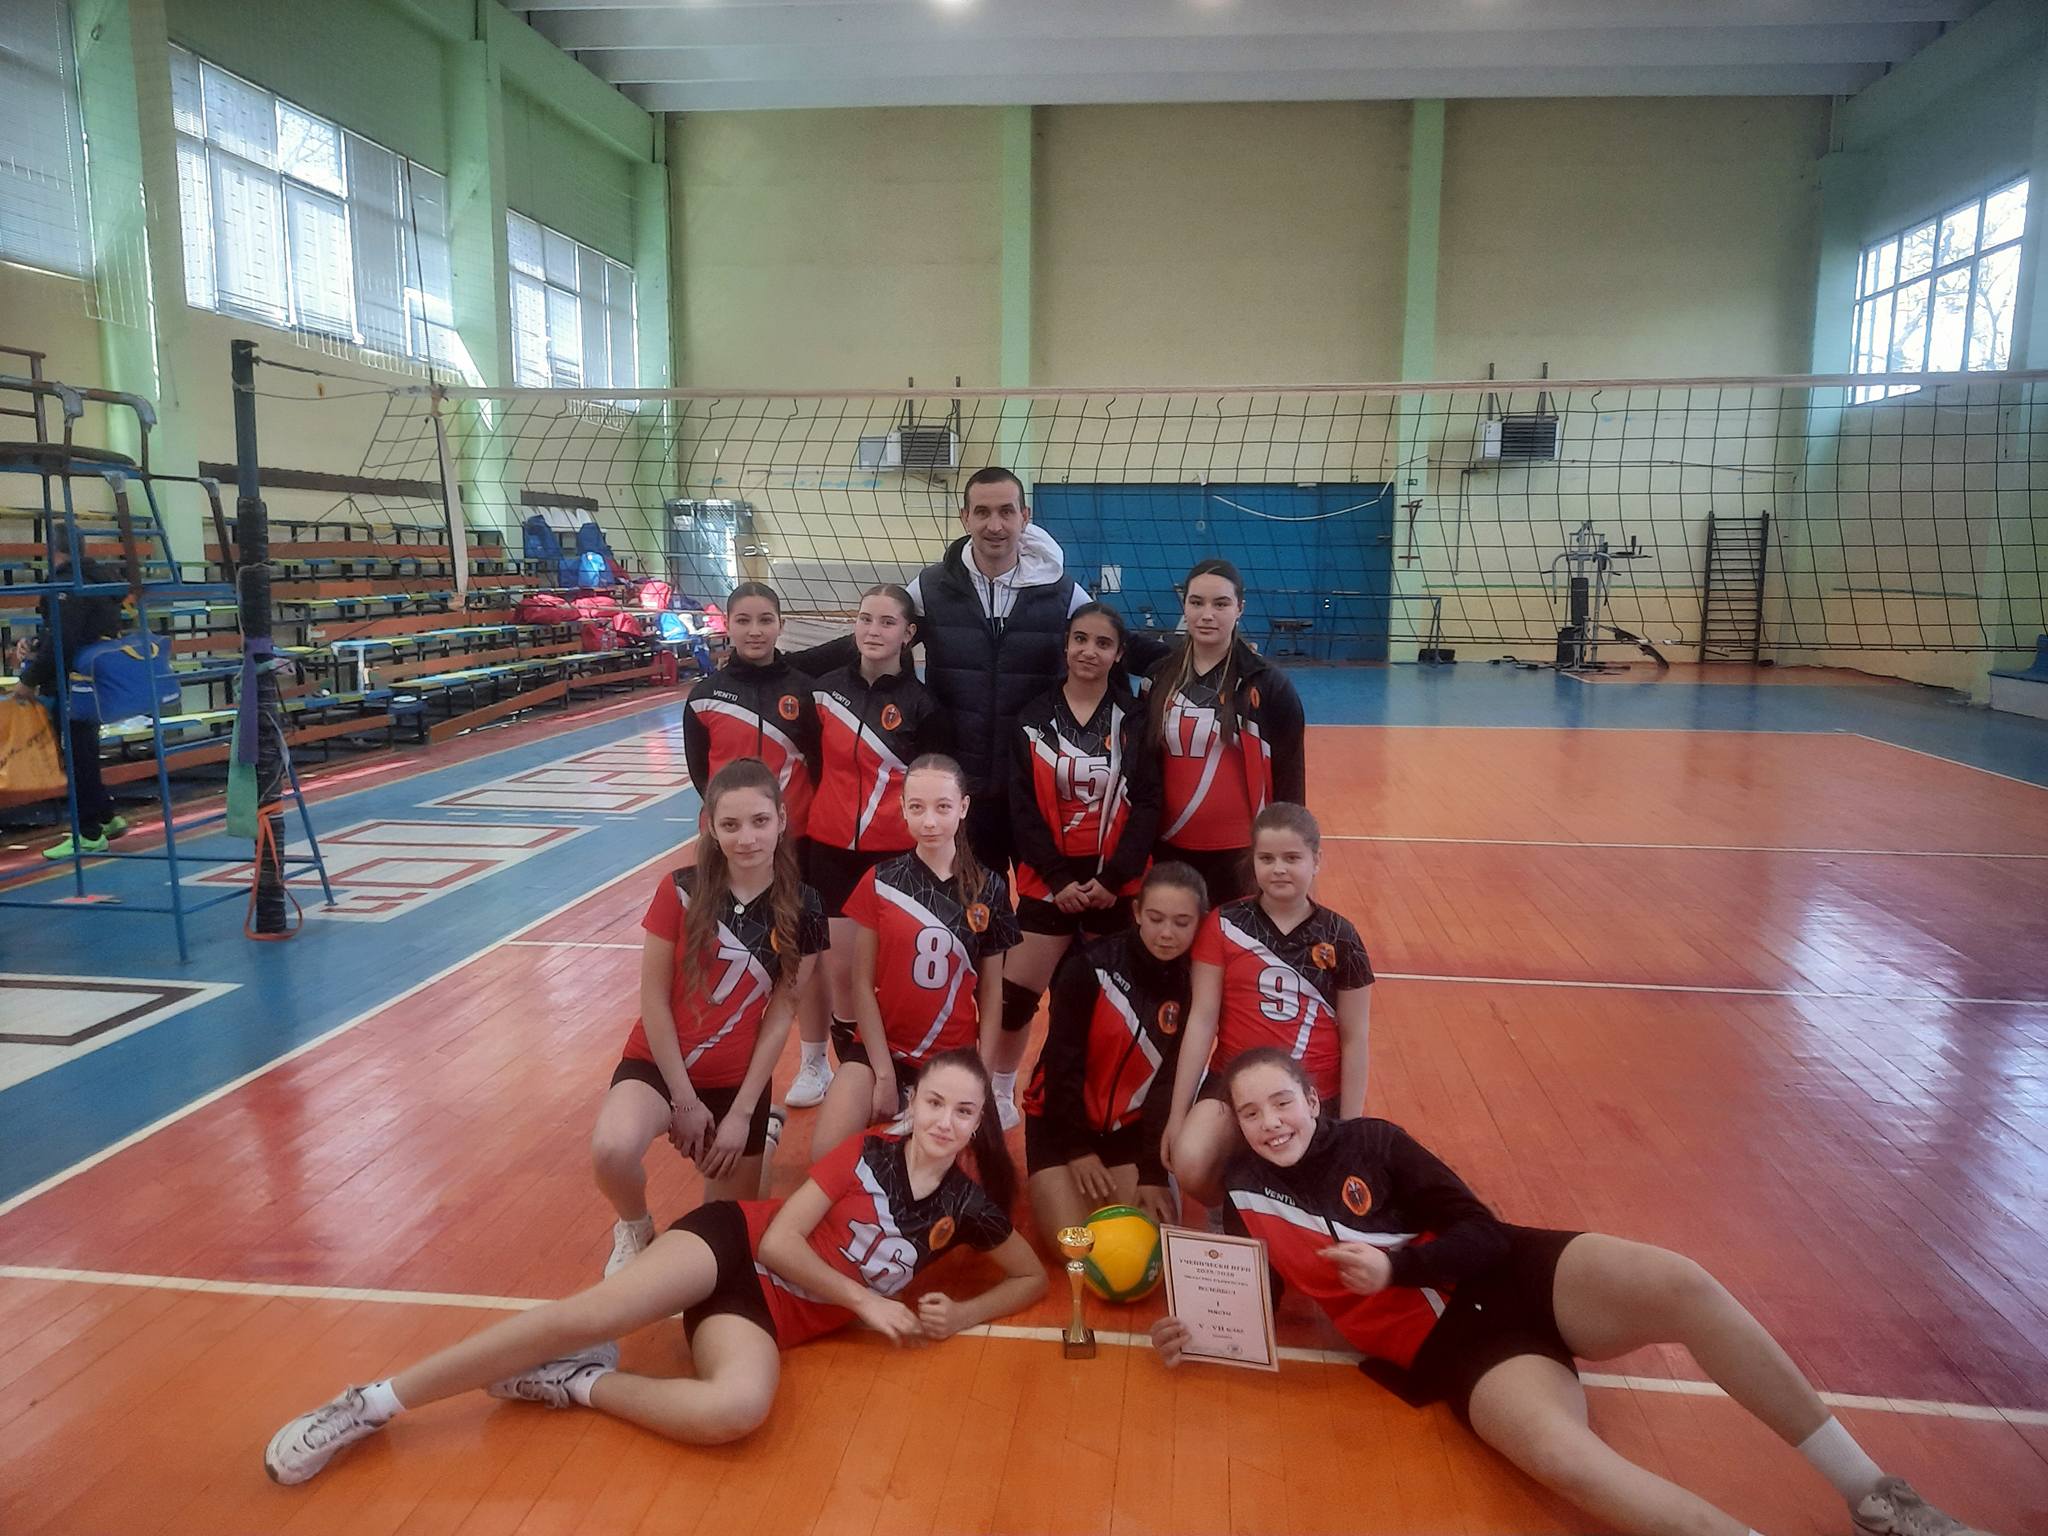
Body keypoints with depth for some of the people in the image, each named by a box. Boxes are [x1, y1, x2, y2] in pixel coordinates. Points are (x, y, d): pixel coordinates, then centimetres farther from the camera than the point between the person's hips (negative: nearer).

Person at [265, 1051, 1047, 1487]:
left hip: (772, 1316, 2)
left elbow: (1032, 1276, 14)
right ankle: (375, 1401, -12)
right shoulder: (866, 1154, -3)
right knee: (588, 1315, -27)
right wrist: (865, 1300, -10)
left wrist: (958, 1317, -2)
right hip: (735, 1245, -1)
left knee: (739, 1409, -35)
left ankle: (574, 1385, -11)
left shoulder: (966, 1205, 4)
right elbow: (780, 1239, -8)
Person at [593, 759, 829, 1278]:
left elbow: (779, 1017, -5)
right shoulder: (680, 891, -14)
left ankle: (760, 1129, 39)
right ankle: (634, 1230, 1)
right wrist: (684, 1099, -9)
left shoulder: (801, 909, -9)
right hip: (658, 1062, -2)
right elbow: (654, 1000, -9)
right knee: (613, 1148, -34)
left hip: (738, 1079, 2)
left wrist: (742, 1113, -7)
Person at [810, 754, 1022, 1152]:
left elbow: (991, 992, 3)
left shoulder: (989, 888, -2)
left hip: (956, 1055, 1)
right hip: (881, 1046, -1)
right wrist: (885, 1075, -10)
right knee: (827, 1156, -21)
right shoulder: (879, 882, -5)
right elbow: (862, 985, -5)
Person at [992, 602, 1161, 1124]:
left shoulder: (1134, 718, 0)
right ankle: (999, 1092, 22)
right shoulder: (1032, 718, 0)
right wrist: (1057, 877, -12)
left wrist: (1114, 878, -14)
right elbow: (1020, 807, -4)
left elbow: (1146, 804, -4)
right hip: (1048, 880, 0)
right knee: (1014, 995, 0)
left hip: (1117, 882, 0)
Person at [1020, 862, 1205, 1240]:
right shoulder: (1089, 967, -19)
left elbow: (1173, 1082, -6)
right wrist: (1077, 1148, -11)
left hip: (1128, 1127, 3)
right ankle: (1048, 1184, 17)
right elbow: (1062, 1060, -14)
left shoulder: (1192, 984, -9)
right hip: (1060, 1120, -3)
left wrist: (1154, 1172, -8)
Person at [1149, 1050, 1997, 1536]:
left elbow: (1481, 1232, -1)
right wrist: (1192, 1327, -7)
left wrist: (1394, 1265, -16)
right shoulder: (1244, 1197, 3)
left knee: (1678, 1283, -27)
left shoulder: (1371, 1142, 1)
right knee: (1564, 1456, -36)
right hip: (1446, 1343, -1)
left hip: (1512, 1278, 1)